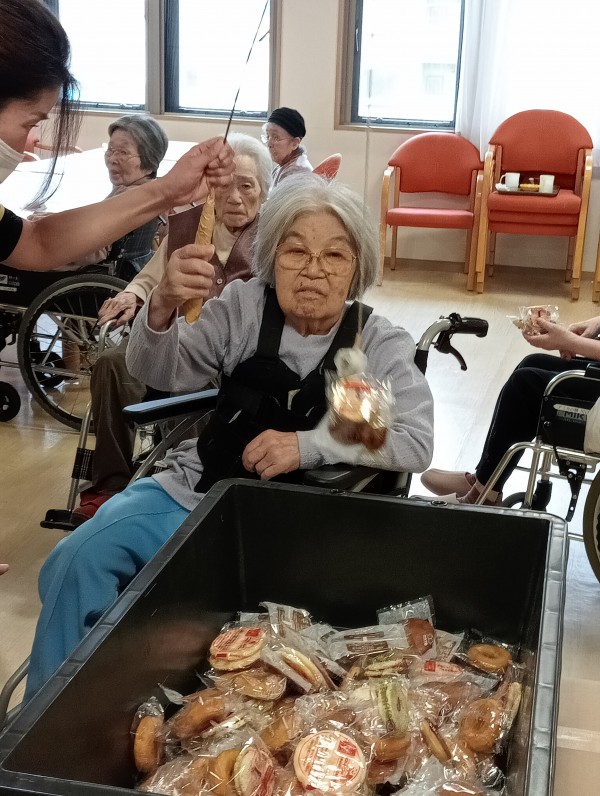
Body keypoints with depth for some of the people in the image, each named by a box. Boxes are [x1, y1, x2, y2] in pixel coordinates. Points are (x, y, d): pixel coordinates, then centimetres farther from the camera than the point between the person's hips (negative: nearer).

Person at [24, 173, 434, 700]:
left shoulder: (379, 344, -4)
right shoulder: (244, 307, -1)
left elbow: (416, 443, -13)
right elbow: (160, 374, -11)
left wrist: (309, 445, -24)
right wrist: (163, 307, -33)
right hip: (196, 491, 3)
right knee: (77, 562, -17)